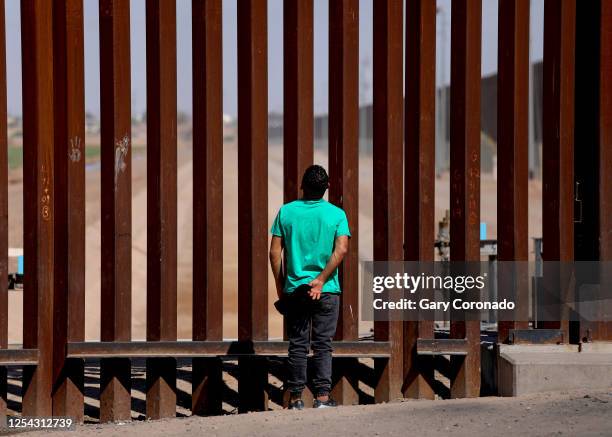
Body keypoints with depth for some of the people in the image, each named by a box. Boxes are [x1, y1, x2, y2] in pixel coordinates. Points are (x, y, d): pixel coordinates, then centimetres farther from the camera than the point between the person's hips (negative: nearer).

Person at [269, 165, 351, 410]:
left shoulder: (286, 212, 2)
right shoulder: (336, 214, -1)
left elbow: (275, 252, -1)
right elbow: (341, 250, -13)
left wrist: (280, 286, 7)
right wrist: (321, 279, -13)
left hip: (293, 289, 1)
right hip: (327, 290, -1)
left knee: (297, 345, 6)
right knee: (322, 344, 3)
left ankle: (295, 398, 6)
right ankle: (322, 396, -3)